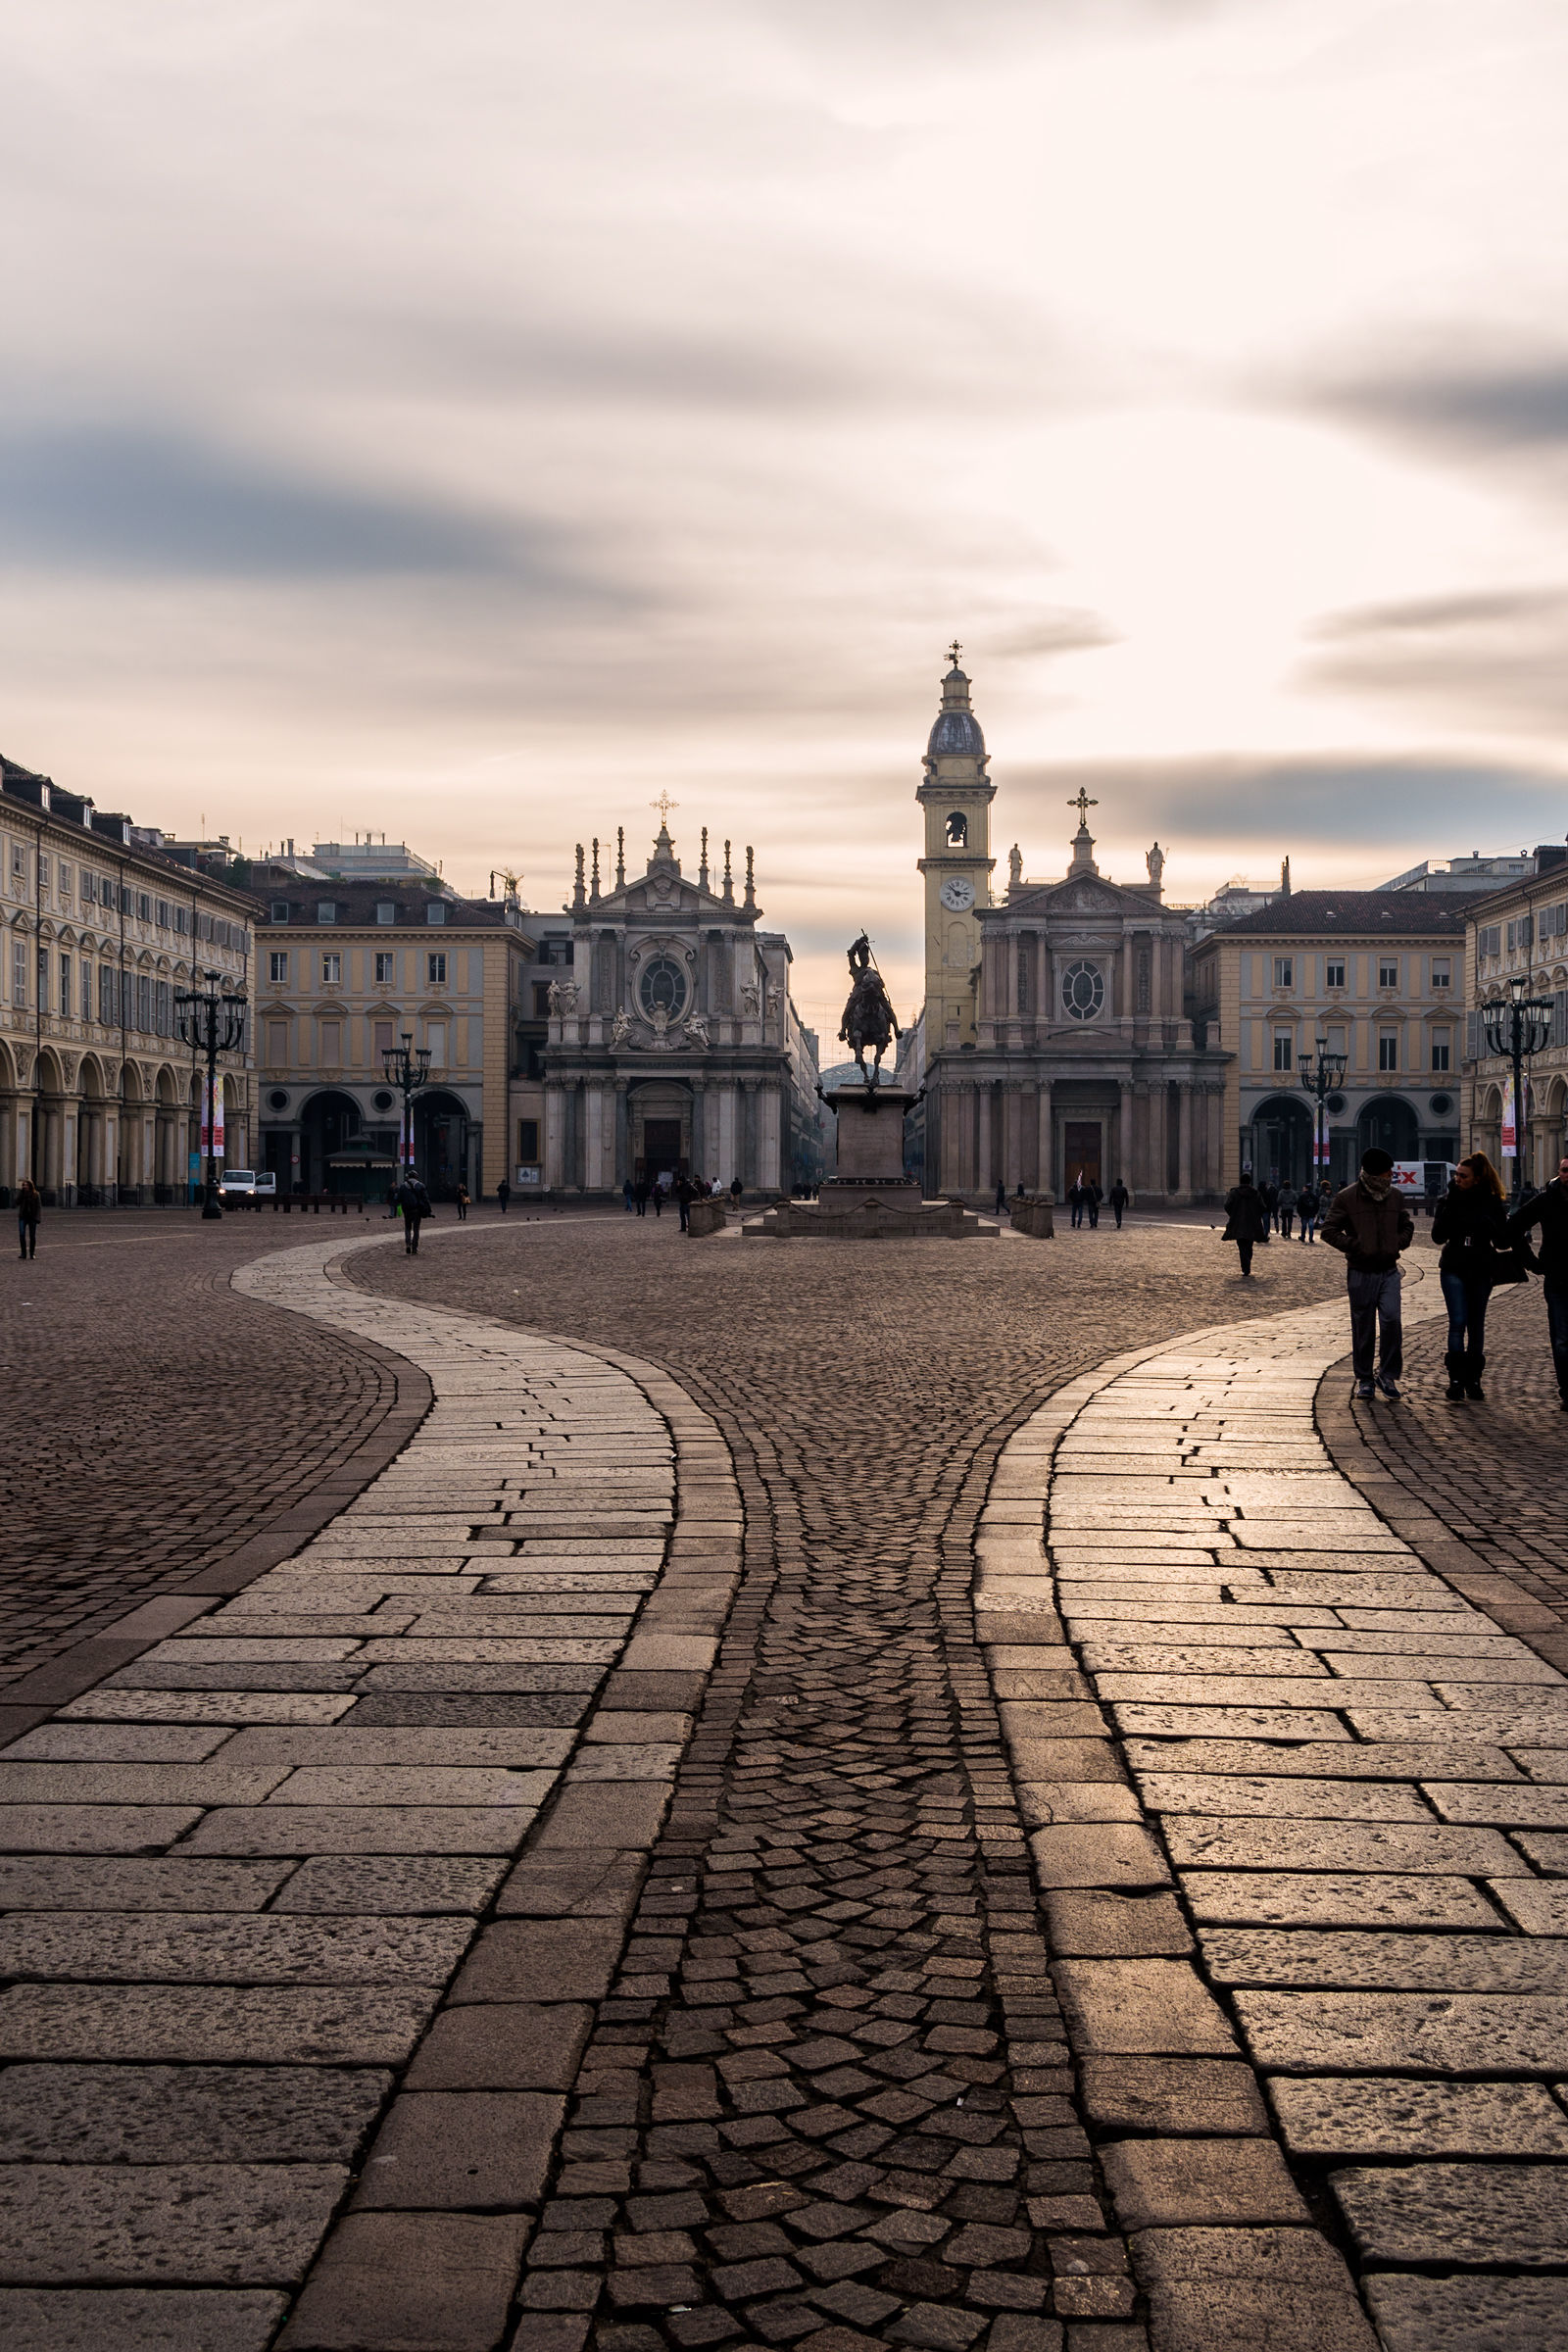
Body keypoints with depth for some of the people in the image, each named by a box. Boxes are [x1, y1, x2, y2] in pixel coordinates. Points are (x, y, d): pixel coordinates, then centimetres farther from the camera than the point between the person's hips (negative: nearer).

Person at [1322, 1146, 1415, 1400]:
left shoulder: (1394, 1196, 7)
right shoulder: (1347, 1197, -6)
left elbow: (1407, 1224, 24)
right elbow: (1329, 1230, -2)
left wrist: (1400, 1243, 6)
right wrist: (1354, 1246, -12)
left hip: (1389, 1270, 3)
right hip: (1361, 1272, -2)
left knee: (1391, 1320, -12)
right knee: (1363, 1328, 3)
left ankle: (1388, 1375, 2)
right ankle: (1364, 1380, 15)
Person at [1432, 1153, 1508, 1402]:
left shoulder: (1491, 1202, -1)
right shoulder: (1449, 1199, 1)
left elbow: (1502, 1240, -2)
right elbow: (1438, 1236, -6)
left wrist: (1488, 1225, -20)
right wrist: (1449, 1208, -17)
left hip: (1481, 1271, 1)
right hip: (1454, 1270, -1)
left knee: (1476, 1325, 7)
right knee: (1458, 1322, -11)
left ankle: (1473, 1381, 15)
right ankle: (1456, 1381, -12)